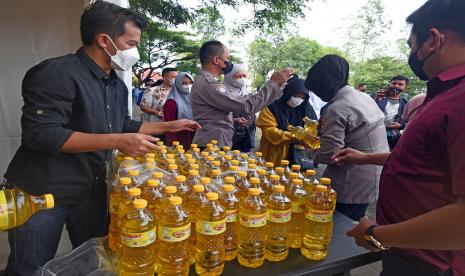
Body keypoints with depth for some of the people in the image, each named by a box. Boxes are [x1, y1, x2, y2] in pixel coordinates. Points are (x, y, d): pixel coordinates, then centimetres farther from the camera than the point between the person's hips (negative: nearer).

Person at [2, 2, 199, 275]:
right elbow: (40, 134, -26)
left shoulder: (117, 85, 9)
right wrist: (116, 142, -32)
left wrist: (168, 126, 12)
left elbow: (123, 126, 17)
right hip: (42, 192, -7)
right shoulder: (57, 72, -18)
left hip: (94, 189, 7)